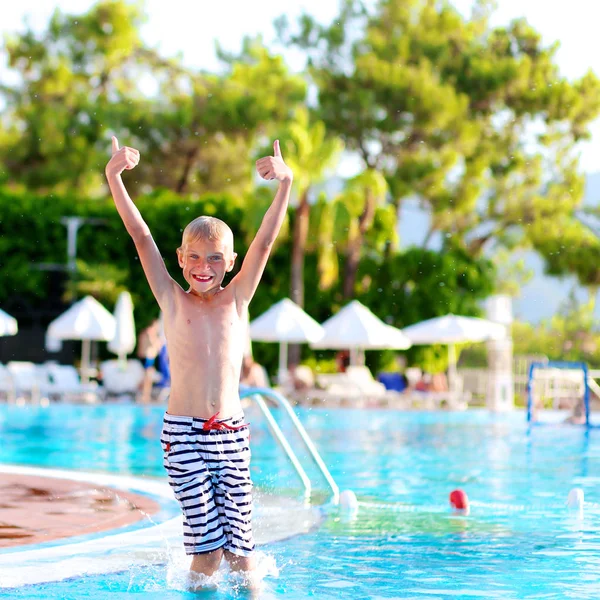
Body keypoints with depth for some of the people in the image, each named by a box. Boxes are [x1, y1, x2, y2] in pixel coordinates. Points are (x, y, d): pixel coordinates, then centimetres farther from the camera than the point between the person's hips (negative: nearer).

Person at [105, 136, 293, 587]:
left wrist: (285, 184, -10)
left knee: (240, 549, -2)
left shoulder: (236, 299, 9)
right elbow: (141, 236, -1)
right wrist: (115, 177, -9)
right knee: (207, 547, -5)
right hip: (183, 432, -1)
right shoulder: (172, 300, 5)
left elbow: (265, 241, 0)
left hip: (231, 432, 2)